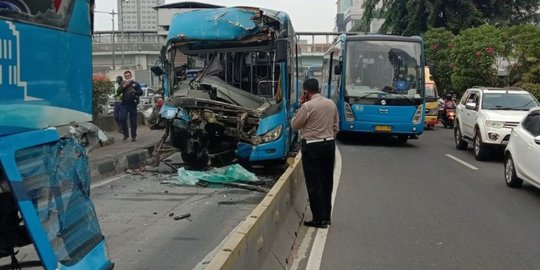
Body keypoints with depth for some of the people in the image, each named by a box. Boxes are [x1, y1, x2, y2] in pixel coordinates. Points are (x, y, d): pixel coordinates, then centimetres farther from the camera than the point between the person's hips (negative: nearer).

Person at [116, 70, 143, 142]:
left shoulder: (135, 84, 7)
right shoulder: (123, 84, 14)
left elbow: (141, 92, 3)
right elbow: (118, 92, 4)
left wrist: (135, 92, -17)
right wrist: (124, 86, -9)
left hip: (132, 104, -2)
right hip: (124, 104, 2)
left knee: (133, 121, -1)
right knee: (122, 119, -11)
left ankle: (133, 136, 9)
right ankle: (126, 134, 4)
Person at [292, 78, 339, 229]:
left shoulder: (308, 106, -15)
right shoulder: (331, 104, 5)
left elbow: (295, 125, -5)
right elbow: (336, 127, 12)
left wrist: (301, 106, 1)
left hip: (312, 146, -6)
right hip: (329, 144, 6)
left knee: (314, 184, 0)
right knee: (327, 181, 13)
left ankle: (319, 219, 3)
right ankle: (326, 216, 21)